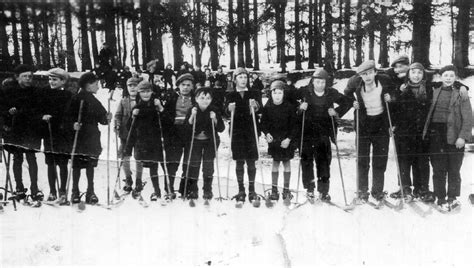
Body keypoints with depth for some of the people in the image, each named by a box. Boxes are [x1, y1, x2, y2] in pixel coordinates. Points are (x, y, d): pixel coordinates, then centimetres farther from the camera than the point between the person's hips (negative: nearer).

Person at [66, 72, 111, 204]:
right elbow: (69, 115, -8)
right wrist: (74, 123, -26)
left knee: (90, 164, 6)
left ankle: (90, 192, 11)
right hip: (80, 135, -5)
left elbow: (101, 117, 13)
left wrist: (107, 118, -7)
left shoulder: (94, 101, 15)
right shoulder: (77, 99, -4)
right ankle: (75, 192, 9)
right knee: (77, 164, 0)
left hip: (92, 136, 6)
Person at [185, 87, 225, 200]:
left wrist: (214, 120, -25)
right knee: (194, 164, -1)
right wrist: (192, 116, -26)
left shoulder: (214, 111, -8)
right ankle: (192, 190, 10)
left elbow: (221, 128, -9)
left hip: (210, 141, 0)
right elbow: (186, 128, -14)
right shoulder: (192, 111, -8)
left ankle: (207, 190, 15)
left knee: (208, 164, 1)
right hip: (195, 141, 0)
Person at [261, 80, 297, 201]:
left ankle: (286, 189, 14)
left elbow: (294, 125, -5)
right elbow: (263, 123, 6)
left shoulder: (289, 107, -8)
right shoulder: (267, 107, -3)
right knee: (275, 162, 6)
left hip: (287, 140, -1)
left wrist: (289, 139, -12)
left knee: (286, 162, 5)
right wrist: (266, 133, -10)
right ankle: (274, 189, 13)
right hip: (273, 139, 1)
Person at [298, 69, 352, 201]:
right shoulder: (304, 92, -2)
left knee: (324, 161, -1)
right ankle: (309, 188, 16)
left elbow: (348, 102, 12)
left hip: (324, 132, 1)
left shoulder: (332, 93, 2)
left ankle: (323, 191, 7)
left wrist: (337, 112, -2)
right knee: (306, 159, 2)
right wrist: (299, 107, -12)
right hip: (307, 132, 0)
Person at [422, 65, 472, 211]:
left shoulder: (461, 94, 1)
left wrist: (463, 136, -12)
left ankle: (452, 197, 20)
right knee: (438, 169, 4)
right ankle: (441, 198, 14)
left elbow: (468, 118, -3)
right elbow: (428, 113, 17)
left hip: (454, 136, -2)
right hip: (436, 134, 2)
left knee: (454, 169, 6)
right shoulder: (435, 92, 10)